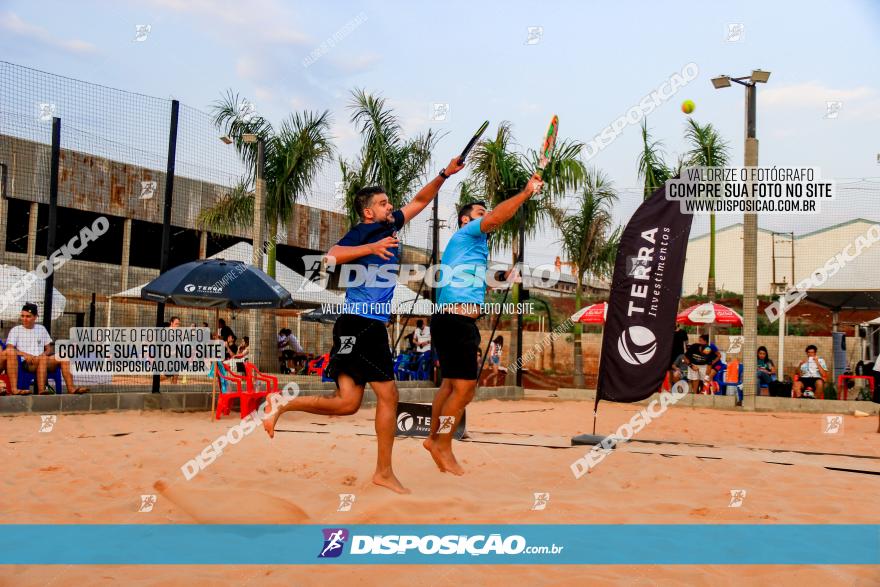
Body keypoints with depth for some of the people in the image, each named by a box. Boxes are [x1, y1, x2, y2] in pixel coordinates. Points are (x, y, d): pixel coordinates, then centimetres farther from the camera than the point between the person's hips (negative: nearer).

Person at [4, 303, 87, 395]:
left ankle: (71, 387, -32)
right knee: (43, 358, -36)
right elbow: (9, 349, -2)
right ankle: (41, 389, -47)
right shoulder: (15, 330, 12)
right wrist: (25, 354, -18)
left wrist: (43, 354, -3)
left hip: (42, 362, 4)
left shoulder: (41, 329, 22)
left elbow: (48, 349, 21)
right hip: (26, 363, -4)